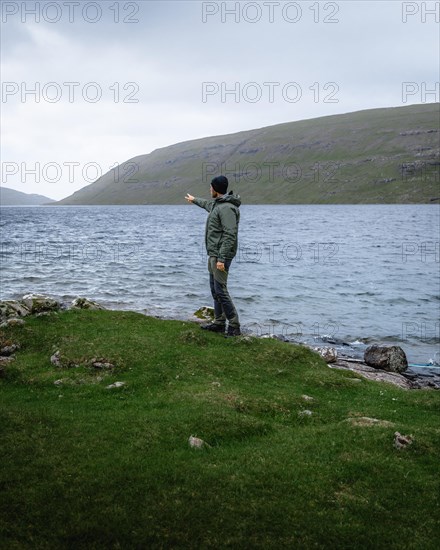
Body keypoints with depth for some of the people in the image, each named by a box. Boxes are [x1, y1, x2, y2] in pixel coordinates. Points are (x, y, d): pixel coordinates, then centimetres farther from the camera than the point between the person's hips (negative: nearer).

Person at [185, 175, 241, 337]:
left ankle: (234, 326, -6)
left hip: (220, 255, -11)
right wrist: (194, 200, 57)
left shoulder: (227, 208, -18)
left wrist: (221, 258, -27)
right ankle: (219, 323, 20)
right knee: (215, 289, 13)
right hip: (213, 254, 11)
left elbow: (229, 236, -24)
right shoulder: (217, 204, 14)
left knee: (220, 290, -11)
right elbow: (207, 204, 40)